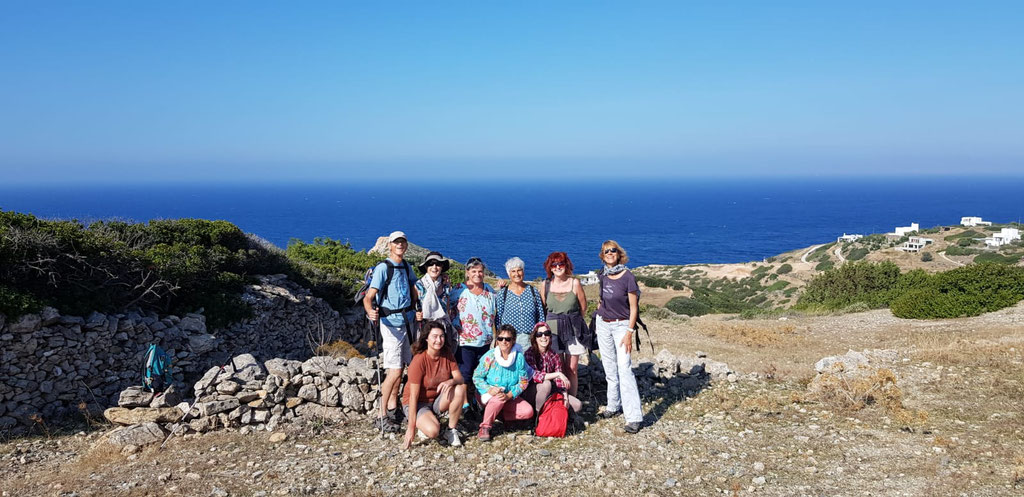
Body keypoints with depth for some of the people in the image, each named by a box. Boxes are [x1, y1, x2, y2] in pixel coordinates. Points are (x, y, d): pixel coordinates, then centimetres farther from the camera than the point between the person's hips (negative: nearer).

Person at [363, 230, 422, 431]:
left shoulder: (407, 267, 9)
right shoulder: (382, 268, -13)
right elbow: (368, 297, -21)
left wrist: (415, 311, 17)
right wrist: (370, 312, -40)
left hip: (407, 321, 7)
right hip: (391, 323, -7)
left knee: (400, 369, 12)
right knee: (394, 372, -10)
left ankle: (392, 408, 25)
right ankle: (382, 416, 0)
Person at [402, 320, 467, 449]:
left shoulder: (447, 353, -8)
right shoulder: (419, 361, -24)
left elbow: (459, 378, -10)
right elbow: (413, 396, -24)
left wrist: (451, 382, -36)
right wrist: (411, 427, -25)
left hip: (437, 400, 6)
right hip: (418, 404, -5)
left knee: (460, 388, -24)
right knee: (433, 431, -33)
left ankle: (451, 431, -8)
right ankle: (423, 422, 5)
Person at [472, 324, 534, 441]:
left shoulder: (519, 357, -8)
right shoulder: (490, 356, -12)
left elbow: (523, 381, -7)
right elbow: (476, 377, -8)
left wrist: (509, 395, -21)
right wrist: (489, 390, -25)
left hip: (510, 397, 3)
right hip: (488, 395, -3)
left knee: (528, 412, -17)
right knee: (499, 397, -38)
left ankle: (498, 414, 2)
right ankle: (484, 427, -17)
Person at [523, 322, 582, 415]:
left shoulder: (555, 356, 1)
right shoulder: (529, 354, -15)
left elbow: (559, 381, -2)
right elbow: (534, 375, -30)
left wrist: (565, 395, -19)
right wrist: (558, 374, -34)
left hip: (549, 393, 5)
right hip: (530, 393, -5)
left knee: (578, 405, -10)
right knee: (546, 383, -37)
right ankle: (539, 414, -18)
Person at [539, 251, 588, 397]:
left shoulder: (574, 283, -4)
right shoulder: (546, 284, 2)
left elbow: (583, 307, 5)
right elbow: (542, 307, 12)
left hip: (573, 330, -1)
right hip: (553, 330, 1)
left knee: (572, 369, 1)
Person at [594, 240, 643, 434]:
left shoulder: (627, 277, -13)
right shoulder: (603, 275, 4)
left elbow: (634, 308, -12)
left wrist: (629, 333, -17)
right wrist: (599, 314, 14)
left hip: (621, 325, -6)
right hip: (603, 323, 6)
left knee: (624, 368, -14)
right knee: (609, 367, 12)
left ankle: (634, 416, -12)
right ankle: (614, 406, 24)